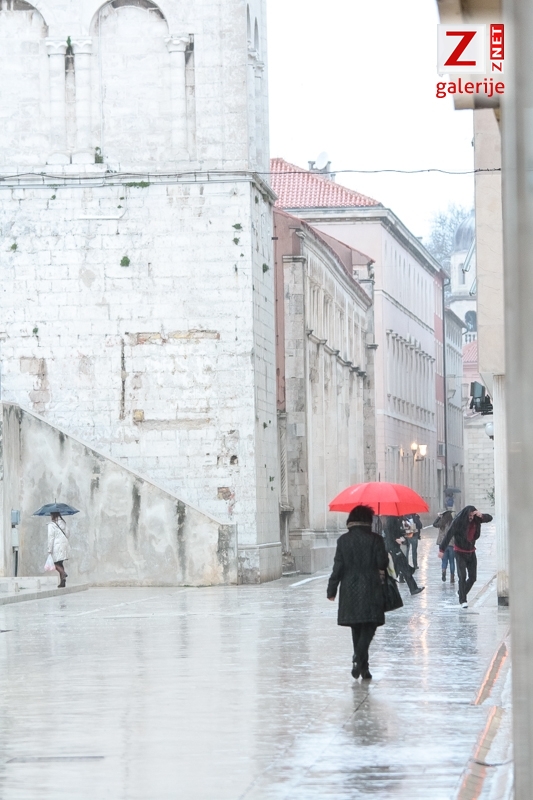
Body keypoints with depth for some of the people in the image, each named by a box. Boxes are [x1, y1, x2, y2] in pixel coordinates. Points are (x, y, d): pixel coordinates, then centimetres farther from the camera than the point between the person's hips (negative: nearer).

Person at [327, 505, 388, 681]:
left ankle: (362, 666, 17)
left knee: (356, 628, 14)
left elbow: (338, 567, -2)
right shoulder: (375, 539, -7)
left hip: (350, 590, 3)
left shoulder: (343, 540, -1)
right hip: (371, 590, -3)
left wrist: (332, 590, 3)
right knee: (369, 626, -1)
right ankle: (359, 658, -22)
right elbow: (383, 563, -7)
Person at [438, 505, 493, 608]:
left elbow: (489, 518, 0)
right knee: (462, 576, -15)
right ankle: (463, 600, -11)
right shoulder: (458, 522, -16)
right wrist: (441, 550, -23)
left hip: (471, 553, 5)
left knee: (473, 577, 4)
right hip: (460, 552, -5)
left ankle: (461, 593, 26)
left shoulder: (475, 520, -3)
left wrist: (481, 515, -23)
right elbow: (448, 536, -18)